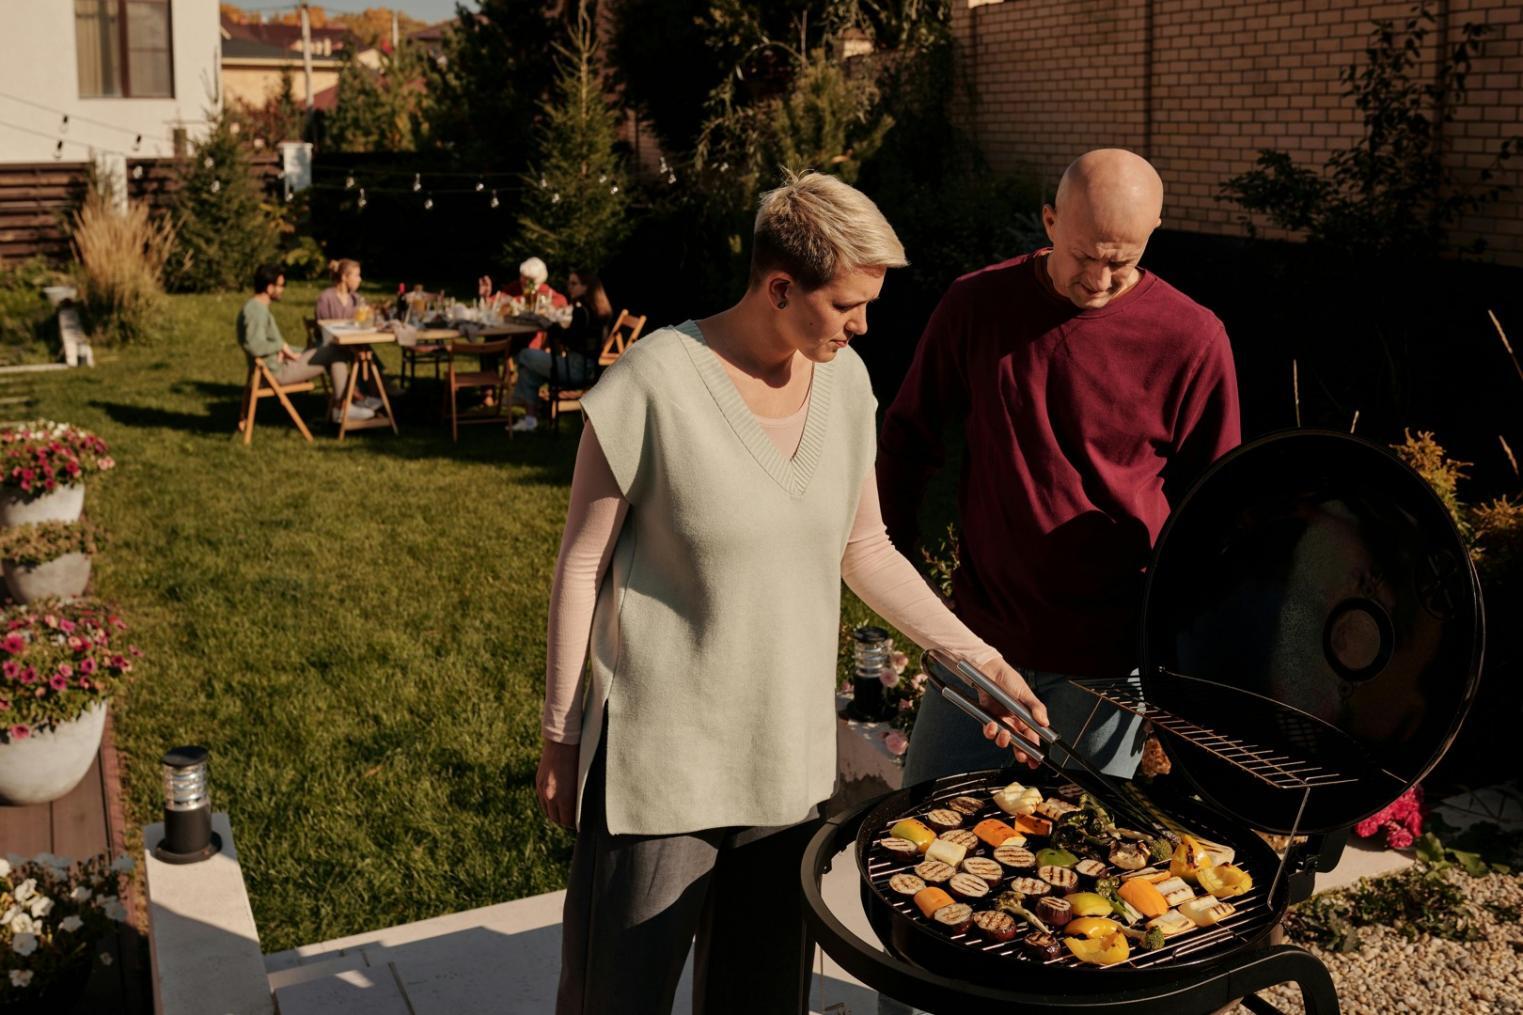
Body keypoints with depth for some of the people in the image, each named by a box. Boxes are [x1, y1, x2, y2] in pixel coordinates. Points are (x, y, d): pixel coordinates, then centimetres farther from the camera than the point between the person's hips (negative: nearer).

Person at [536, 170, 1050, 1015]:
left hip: (791, 758, 5)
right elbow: (581, 564, -9)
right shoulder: (653, 385, -17)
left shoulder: (845, 382, 0)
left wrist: (977, 657, 6)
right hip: (661, 762, -5)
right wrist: (560, 734, -4)